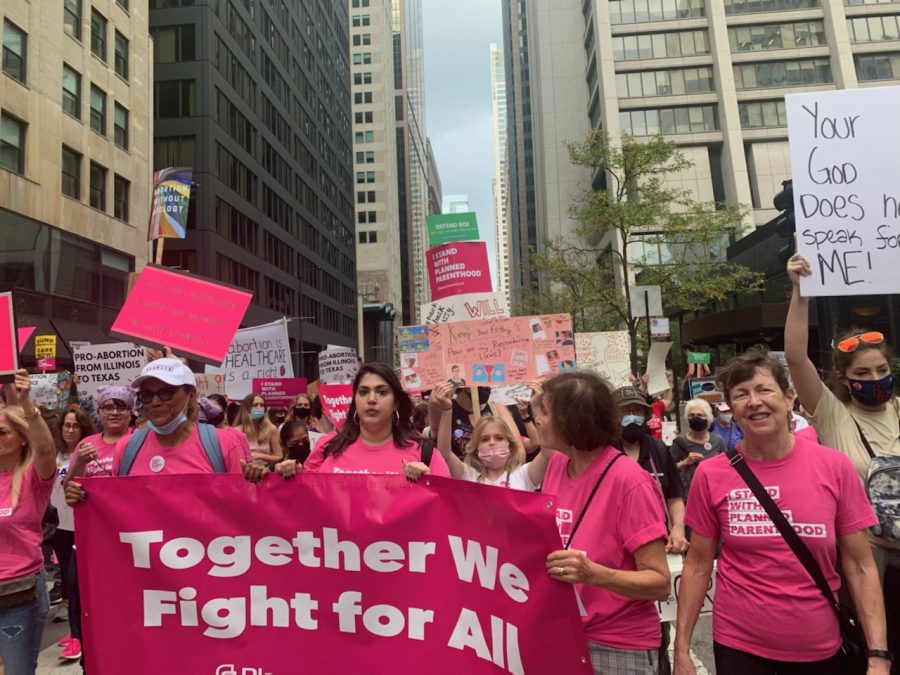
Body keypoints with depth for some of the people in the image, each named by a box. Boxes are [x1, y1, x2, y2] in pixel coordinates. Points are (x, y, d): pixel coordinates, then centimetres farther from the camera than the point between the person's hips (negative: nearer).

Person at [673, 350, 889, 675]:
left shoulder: (835, 467, -7)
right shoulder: (711, 474, -9)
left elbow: (859, 566, -2)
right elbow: (698, 565, -3)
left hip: (820, 647, 2)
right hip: (738, 643, -1)